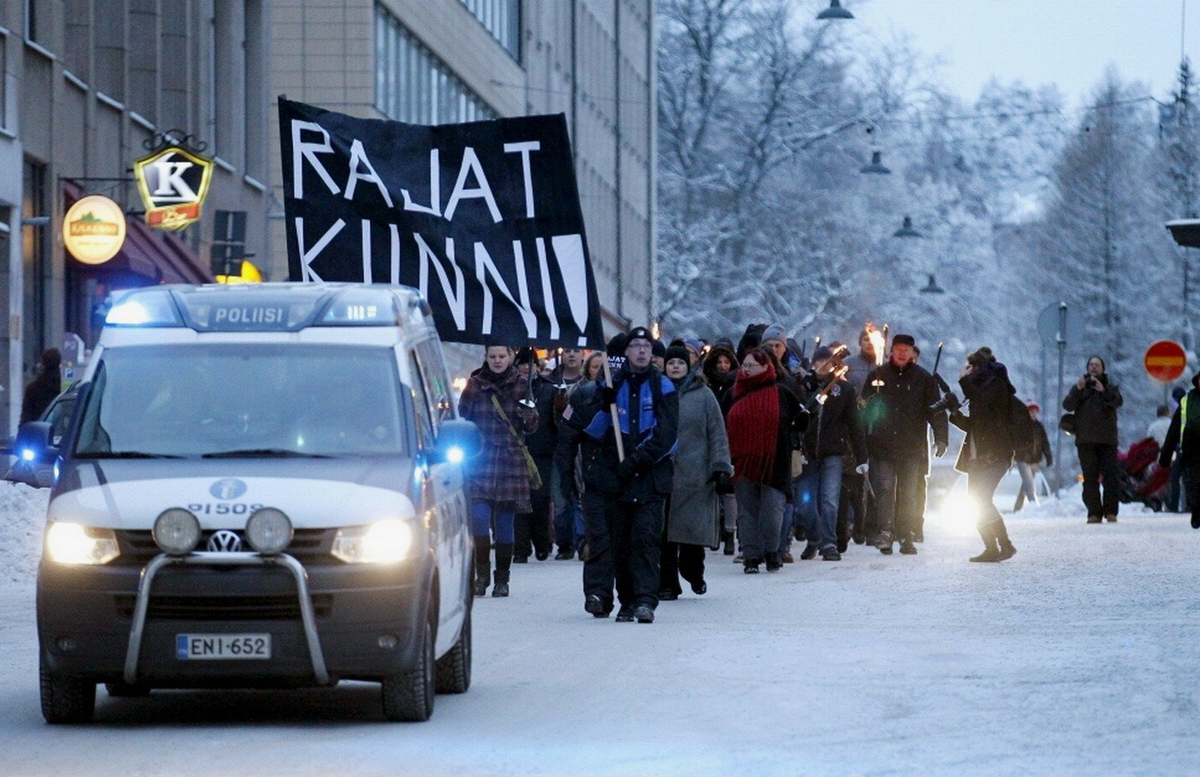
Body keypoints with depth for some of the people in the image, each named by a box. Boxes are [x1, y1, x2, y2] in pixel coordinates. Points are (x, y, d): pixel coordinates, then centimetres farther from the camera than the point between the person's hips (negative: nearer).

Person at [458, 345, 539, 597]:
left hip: (510, 460, 0)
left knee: (504, 523, 3)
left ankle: (502, 579, 12)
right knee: (479, 518, -12)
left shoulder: (520, 386, 6)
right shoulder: (475, 385, 5)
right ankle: (481, 574, 1)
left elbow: (532, 427, 7)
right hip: (480, 460, 0)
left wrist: (529, 417, -15)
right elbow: (462, 421, 11)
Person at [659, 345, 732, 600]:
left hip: (695, 476, -1)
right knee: (664, 534, -1)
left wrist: (722, 469, -2)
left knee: (693, 530, 0)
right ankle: (667, 583, 6)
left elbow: (717, 434, 4)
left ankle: (693, 573, 25)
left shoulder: (702, 395, 5)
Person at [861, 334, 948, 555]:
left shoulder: (923, 379, 5)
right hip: (882, 446, 0)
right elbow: (865, 409, 10)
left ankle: (906, 537, 7)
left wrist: (941, 438, -5)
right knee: (885, 489, -10)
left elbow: (936, 410, 5)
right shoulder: (877, 377, 7)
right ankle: (885, 532, -12)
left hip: (912, 447, 0)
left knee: (909, 493, 3)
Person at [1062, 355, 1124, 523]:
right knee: (1090, 477, -4)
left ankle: (1111, 511, -4)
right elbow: (1067, 405, -1)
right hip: (1086, 440, 0)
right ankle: (1094, 513, -4)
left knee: (1112, 475, -8)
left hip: (1107, 440, 0)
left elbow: (1118, 401, -9)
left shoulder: (1110, 387, 13)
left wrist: (1103, 391, -25)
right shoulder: (1079, 387, 15)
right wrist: (1078, 390, -17)